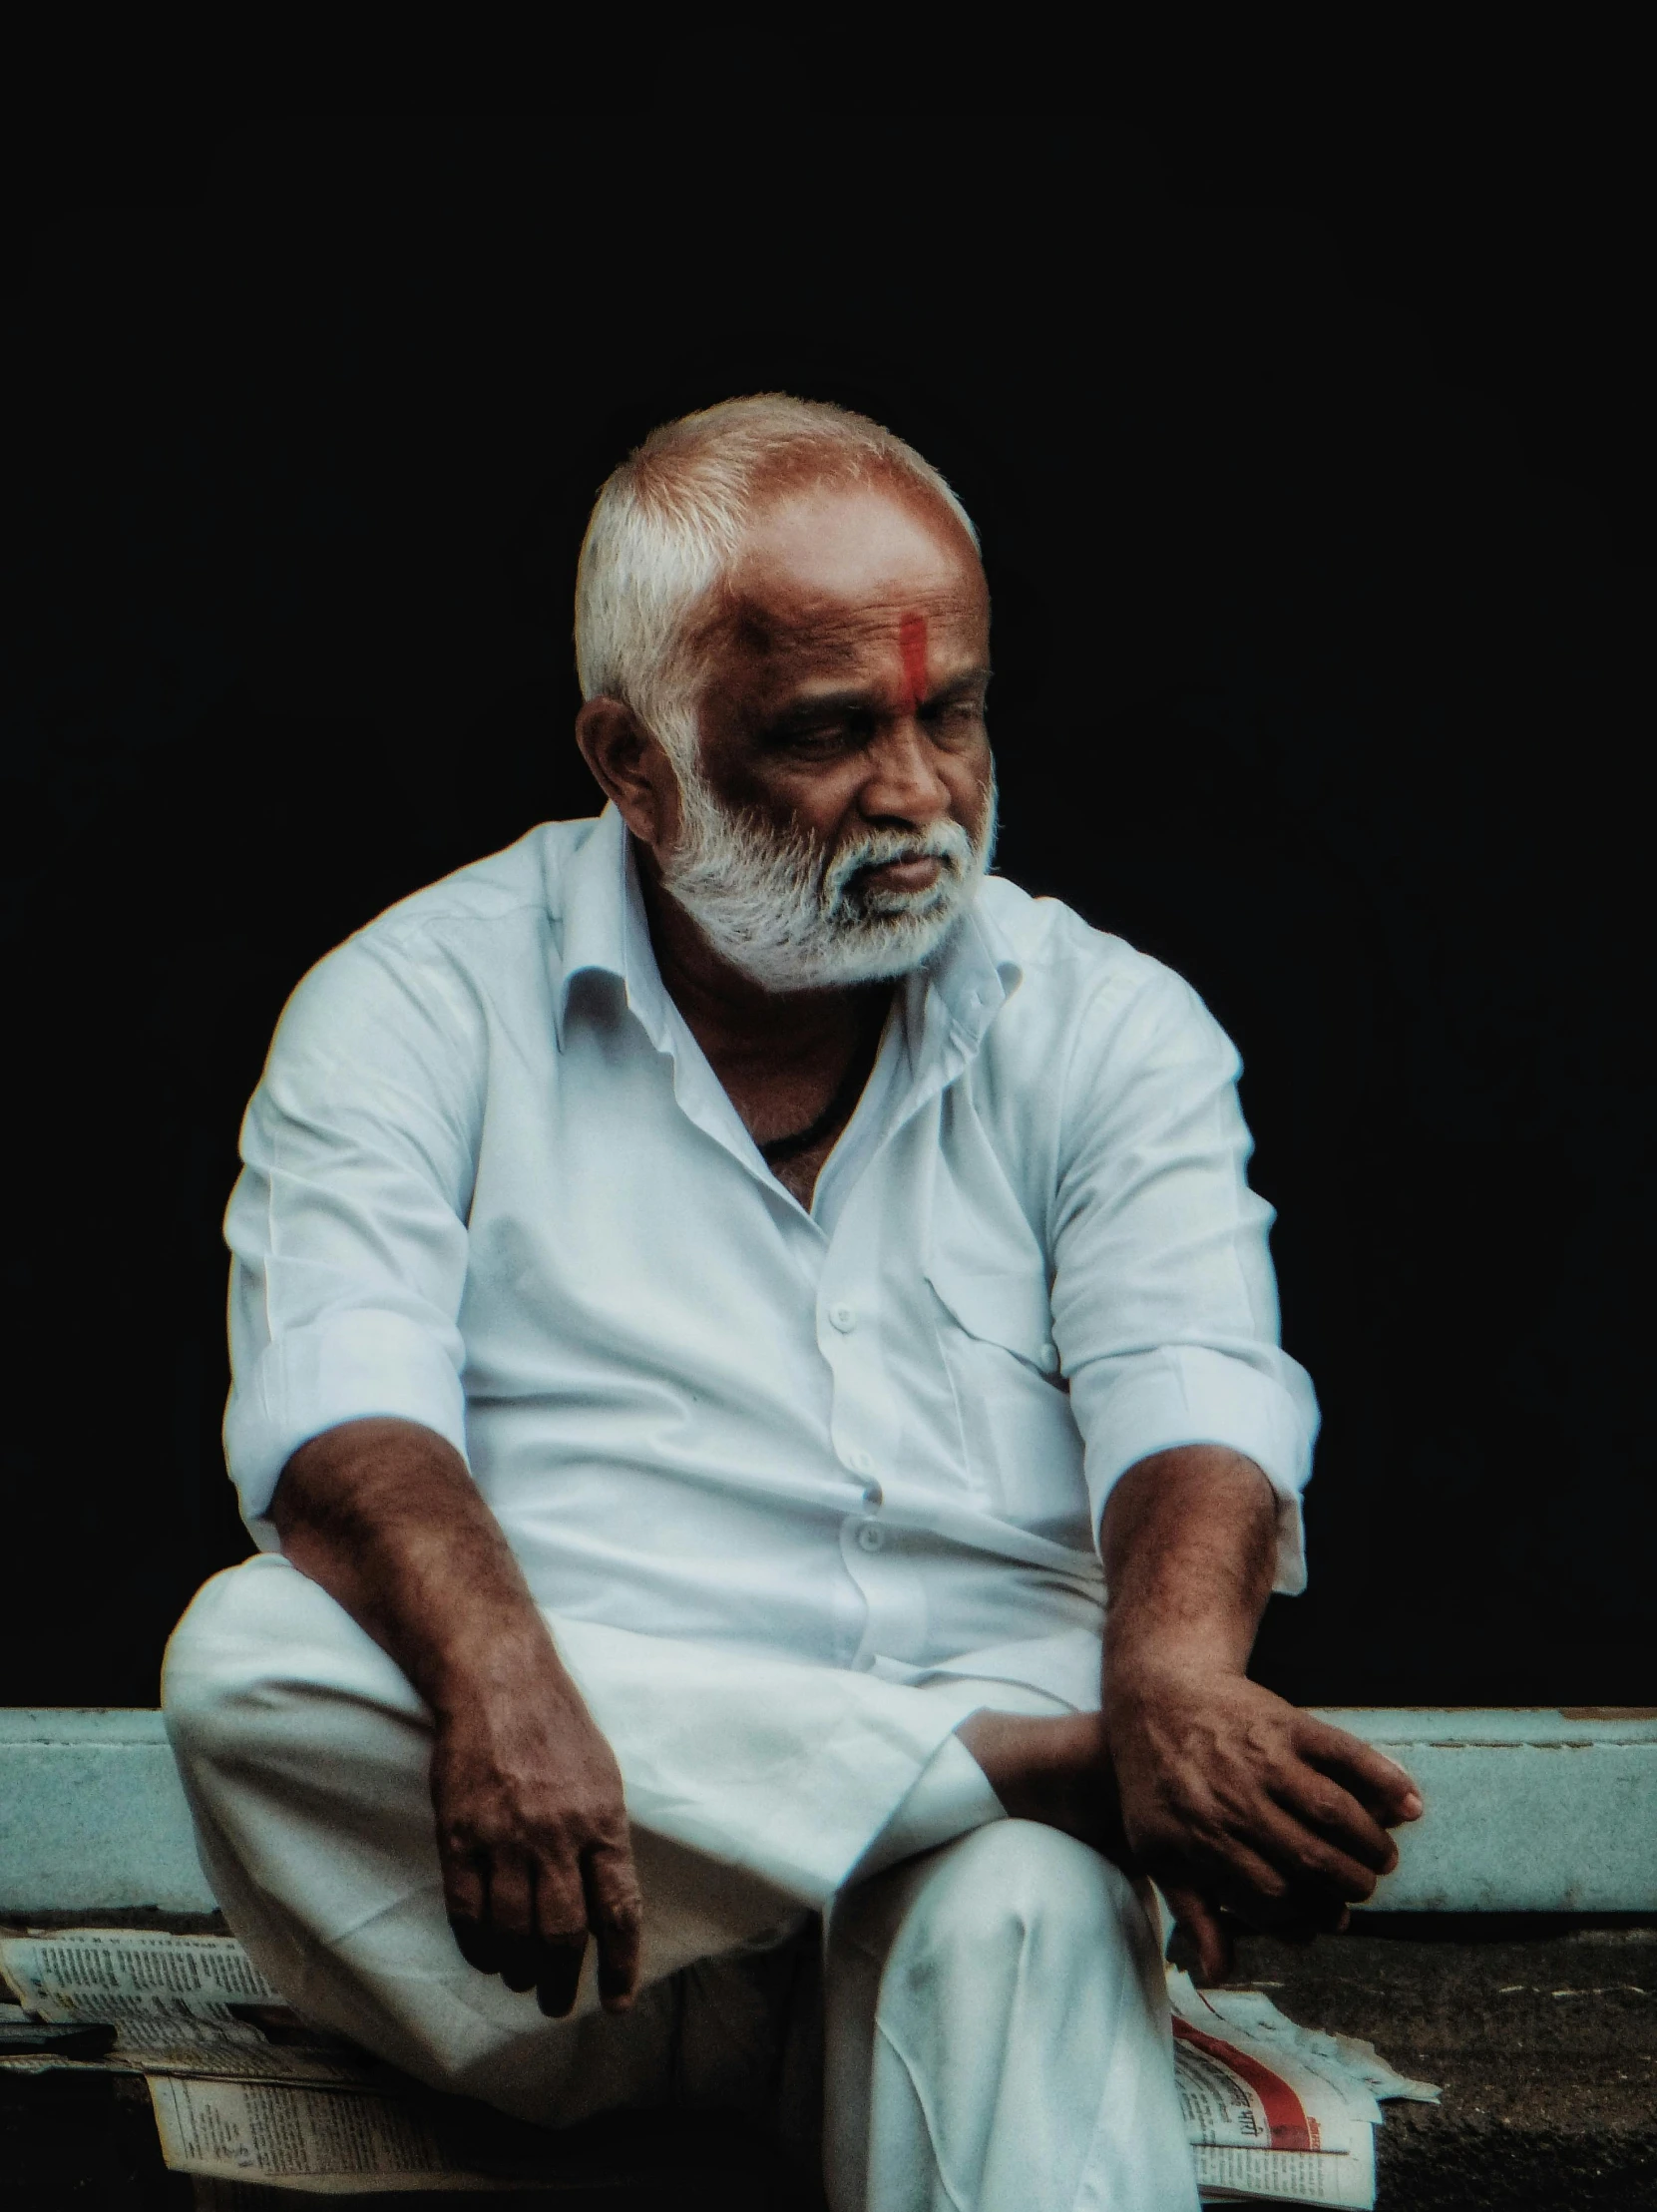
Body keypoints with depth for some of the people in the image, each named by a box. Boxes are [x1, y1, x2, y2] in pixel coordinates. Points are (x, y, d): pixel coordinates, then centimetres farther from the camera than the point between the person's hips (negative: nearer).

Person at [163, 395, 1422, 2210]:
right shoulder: (419, 1005, 9)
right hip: (558, 1836, 1)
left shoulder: (1108, 1028, 15)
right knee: (254, 1657, -31)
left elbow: (1192, 1398, -2)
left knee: (1019, 1926, -35)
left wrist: (1174, 1671, -27)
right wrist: (497, 1679, -32)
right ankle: (1054, 1770, -26)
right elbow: (343, 1411, -8)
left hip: (944, 1868, 0)